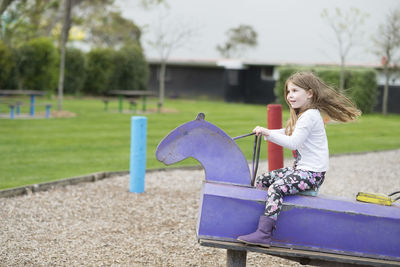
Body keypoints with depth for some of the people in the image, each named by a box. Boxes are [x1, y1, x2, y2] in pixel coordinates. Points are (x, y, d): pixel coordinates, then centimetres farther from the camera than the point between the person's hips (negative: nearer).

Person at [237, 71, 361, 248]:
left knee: (276, 188, -29)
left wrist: (268, 133, -23)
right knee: (261, 181, 5)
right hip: (300, 168, 11)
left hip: (312, 173, -11)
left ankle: (263, 234, -36)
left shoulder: (310, 116, -15)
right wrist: (264, 132, 10)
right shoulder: (300, 115, 18)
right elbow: (286, 134, 25)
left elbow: (292, 142, -23)